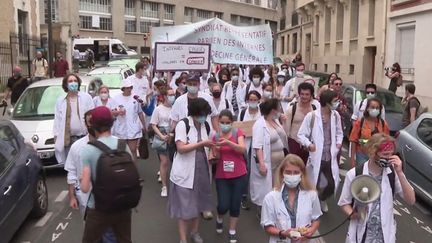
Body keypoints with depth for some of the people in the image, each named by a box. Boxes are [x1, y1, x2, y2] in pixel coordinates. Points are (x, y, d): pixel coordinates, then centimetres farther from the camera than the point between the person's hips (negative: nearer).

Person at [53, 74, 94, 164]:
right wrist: (56, 134, 6)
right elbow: (57, 118, 10)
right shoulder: (60, 100, 9)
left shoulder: (86, 97, 3)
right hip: (68, 138, 2)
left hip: (84, 136, -2)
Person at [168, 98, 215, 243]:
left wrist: (210, 152, 2)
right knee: (184, 206, 1)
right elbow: (181, 148, -22)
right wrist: (202, 143, -26)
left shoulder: (205, 125, 5)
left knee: (197, 203, 17)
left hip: (201, 170, 6)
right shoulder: (183, 124, -14)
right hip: (185, 172, -6)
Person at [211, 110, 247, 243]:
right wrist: (216, 151, -18)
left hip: (239, 176, -1)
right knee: (223, 206, -6)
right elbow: (214, 158, 4)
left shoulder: (238, 132, -3)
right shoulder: (215, 137, 3)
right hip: (222, 177, 1)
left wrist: (228, 142, -32)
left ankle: (232, 231, 28)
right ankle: (219, 219, 30)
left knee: (235, 205, 7)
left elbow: (243, 149, -18)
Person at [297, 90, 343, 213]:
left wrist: (339, 142, -3)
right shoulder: (312, 116, -12)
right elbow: (301, 134, -6)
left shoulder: (336, 115, 3)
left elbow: (339, 133, 17)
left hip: (331, 157, 4)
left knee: (333, 184, 8)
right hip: (316, 157, -4)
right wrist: (308, 144, -23)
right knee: (313, 185, 5)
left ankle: (322, 199, 40)